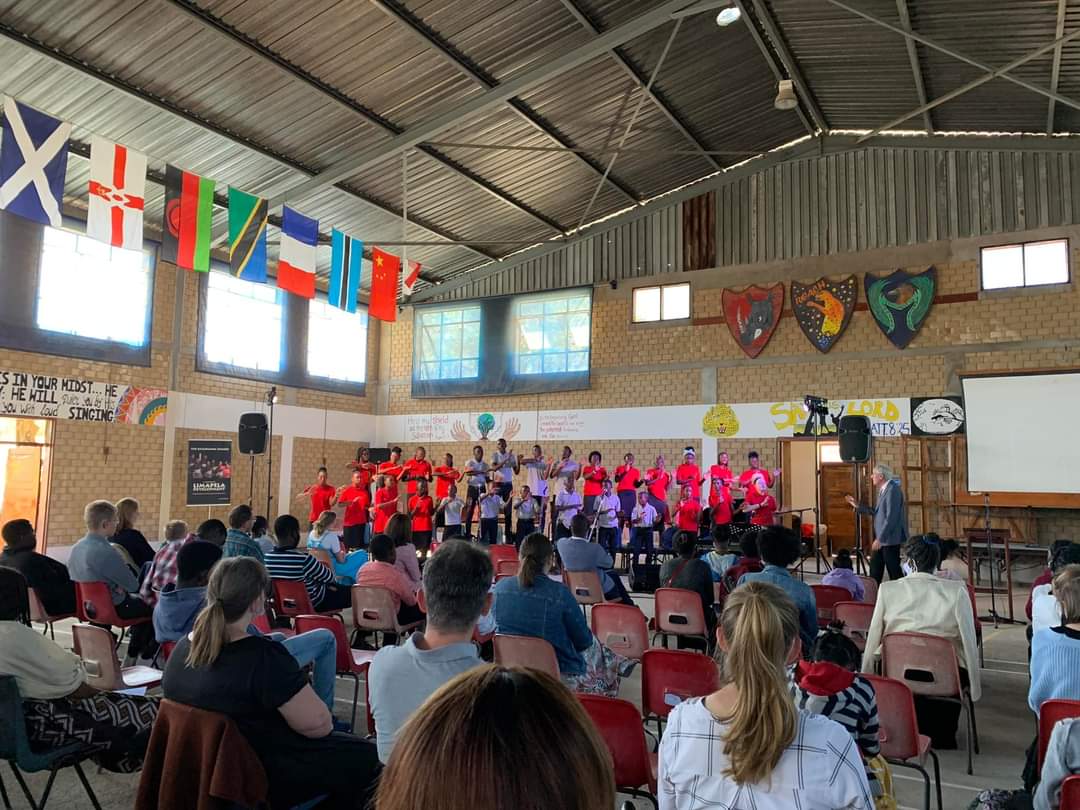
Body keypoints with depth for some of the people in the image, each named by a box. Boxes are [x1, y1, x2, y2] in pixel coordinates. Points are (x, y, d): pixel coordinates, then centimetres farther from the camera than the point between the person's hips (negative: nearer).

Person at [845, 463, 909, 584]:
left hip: (890, 539, -10)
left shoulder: (892, 490, -18)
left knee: (894, 571, 1)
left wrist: (880, 539, -22)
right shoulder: (883, 490, 13)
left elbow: (891, 518, -23)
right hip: (881, 538, 10)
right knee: (875, 570, 12)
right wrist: (857, 506, 15)